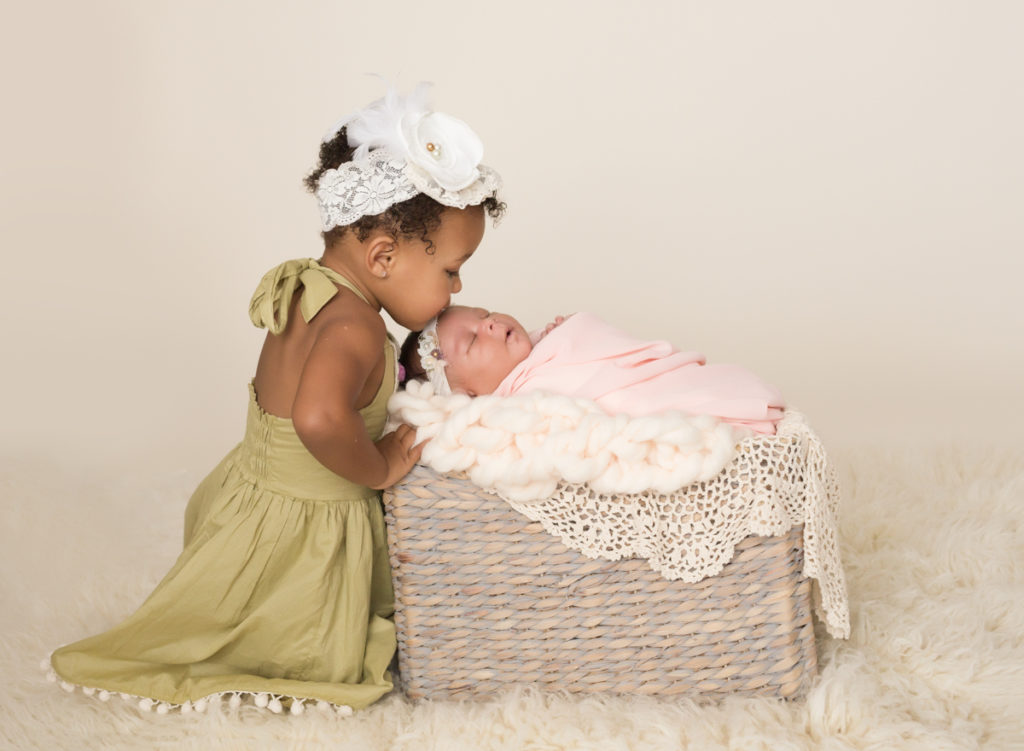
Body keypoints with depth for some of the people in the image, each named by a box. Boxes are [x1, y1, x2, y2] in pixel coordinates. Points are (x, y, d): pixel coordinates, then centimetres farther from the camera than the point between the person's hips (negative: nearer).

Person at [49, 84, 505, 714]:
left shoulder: (306, 289, 1)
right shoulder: (354, 324, -30)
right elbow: (319, 418, -49)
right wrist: (379, 467, -32)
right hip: (298, 537, -9)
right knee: (332, 669, 11)